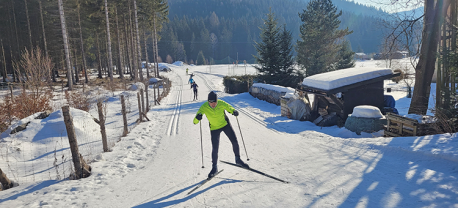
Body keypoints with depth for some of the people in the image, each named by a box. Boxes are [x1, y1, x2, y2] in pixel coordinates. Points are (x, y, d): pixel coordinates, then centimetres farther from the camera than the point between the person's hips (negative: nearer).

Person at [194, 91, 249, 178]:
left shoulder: (221, 103, -25)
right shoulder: (204, 107, -26)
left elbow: (230, 108, -8)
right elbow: (195, 121, -25)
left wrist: (234, 111, -32)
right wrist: (197, 118, -50)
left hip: (225, 124, 1)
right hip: (214, 128, -1)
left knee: (235, 142, 2)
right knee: (215, 149, -6)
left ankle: (238, 160, 26)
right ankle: (214, 167, 15)